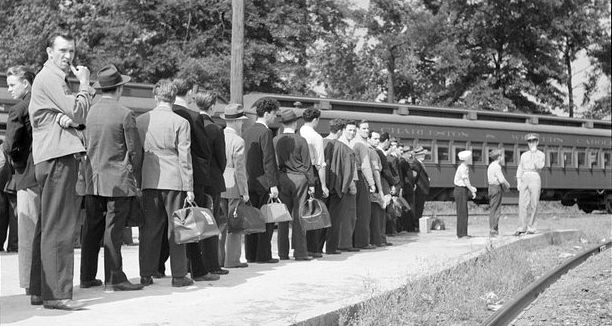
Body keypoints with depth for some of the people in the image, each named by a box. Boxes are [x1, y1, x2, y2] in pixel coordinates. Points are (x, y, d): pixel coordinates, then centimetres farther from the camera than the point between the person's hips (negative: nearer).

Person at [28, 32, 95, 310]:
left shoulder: (55, 78, 24)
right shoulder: (49, 78, -7)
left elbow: (76, 118, 18)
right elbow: (78, 112, -14)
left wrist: (68, 118, -3)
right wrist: (84, 83, -2)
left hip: (55, 157, 11)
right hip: (59, 157, -11)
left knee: (47, 225, 12)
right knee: (58, 226, -11)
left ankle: (39, 290, 18)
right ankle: (56, 293, -12)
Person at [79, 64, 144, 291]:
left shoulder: (90, 112, 6)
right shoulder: (124, 114, -10)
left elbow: (86, 144, 13)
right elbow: (134, 150, -7)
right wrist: (136, 178, 3)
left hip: (92, 179, 6)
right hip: (118, 180, -5)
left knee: (92, 228, 10)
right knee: (113, 229, -3)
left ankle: (87, 277, 16)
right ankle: (114, 278, 0)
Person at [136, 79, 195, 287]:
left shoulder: (140, 120, 5)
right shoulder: (180, 122, -5)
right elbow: (184, 157, -5)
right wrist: (189, 188, -1)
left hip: (149, 181, 3)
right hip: (174, 181, -3)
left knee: (149, 229, 7)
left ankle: (146, 274, 10)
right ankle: (178, 276, 6)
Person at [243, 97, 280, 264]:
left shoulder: (248, 131, 13)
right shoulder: (265, 132, -12)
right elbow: (268, 160, -17)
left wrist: (247, 179, 19)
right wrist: (273, 184, -18)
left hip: (249, 181, 8)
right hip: (263, 182, -8)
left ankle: (251, 255, 12)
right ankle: (263, 255, -2)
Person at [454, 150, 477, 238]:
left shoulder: (465, 168, 15)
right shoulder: (462, 168, -16)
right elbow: (465, 181, -19)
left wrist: (472, 188, 9)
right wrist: (472, 191, -16)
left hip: (463, 190, 10)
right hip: (461, 190, -10)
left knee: (462, 212, 12)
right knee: (462, 212, -8)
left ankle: (461, 233, 16)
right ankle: (462, 234, -7)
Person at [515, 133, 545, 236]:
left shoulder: (541, 155, 8)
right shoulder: (524, 155, 18)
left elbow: (539, 167, -10)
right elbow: (519, 169, 14)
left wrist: (534, 154, -9)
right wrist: (518, 182, 3)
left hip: (535, 178, -3)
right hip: (524, 178, 3)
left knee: (533, 204, -4)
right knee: (522, 203, -6)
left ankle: (531, 228, 2)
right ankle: (522, 227, -4)